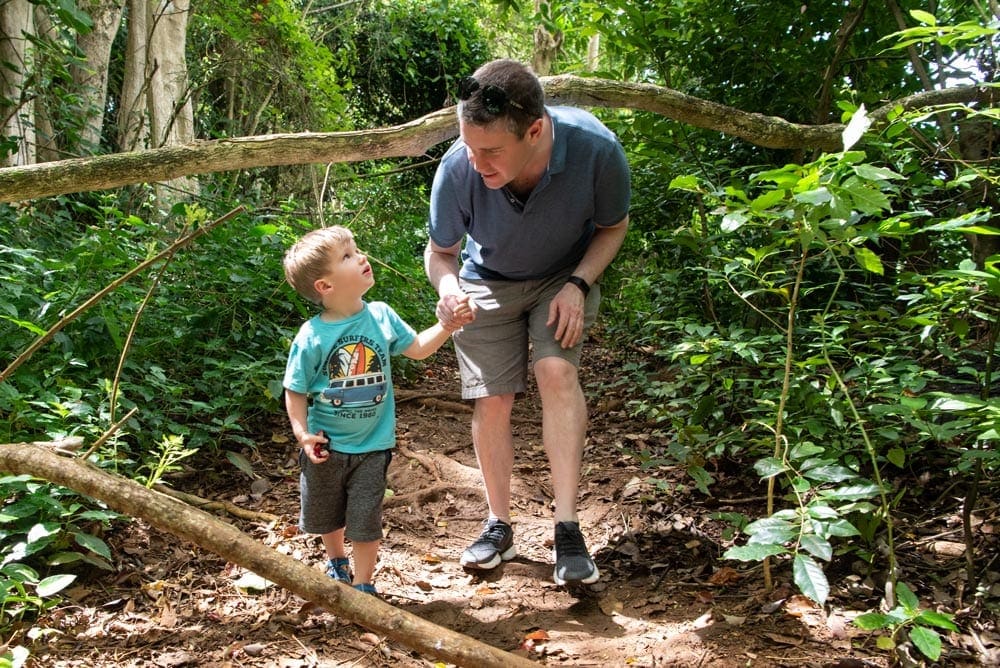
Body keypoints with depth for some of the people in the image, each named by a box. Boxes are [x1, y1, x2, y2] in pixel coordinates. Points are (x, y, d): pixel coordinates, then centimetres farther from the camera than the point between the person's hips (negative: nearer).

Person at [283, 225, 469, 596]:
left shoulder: (381, 316, -9)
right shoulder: (311, 337, -18)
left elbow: (416, 348, 6)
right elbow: (295, 391, -9)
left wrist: (448, 324, -5)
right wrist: (303, 434, -19)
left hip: (371, 444, 1)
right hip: (326, 446, -1)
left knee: (365, 520, 4)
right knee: (326, 515, 21)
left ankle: (363, 584, 25)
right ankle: (336, 560, 50)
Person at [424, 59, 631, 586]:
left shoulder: (596, 149, -33)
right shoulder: (458, 169, -31)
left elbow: (614, 227, -10)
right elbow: (439, 251, -12)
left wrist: (578, 285, -24)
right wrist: (448, 290, -35)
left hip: (565, 276, -1)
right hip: (488, 283, 1)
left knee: (556, 369, -24)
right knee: (491, 399, -3)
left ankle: (567, 527, -17)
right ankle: (499, 526, 15)